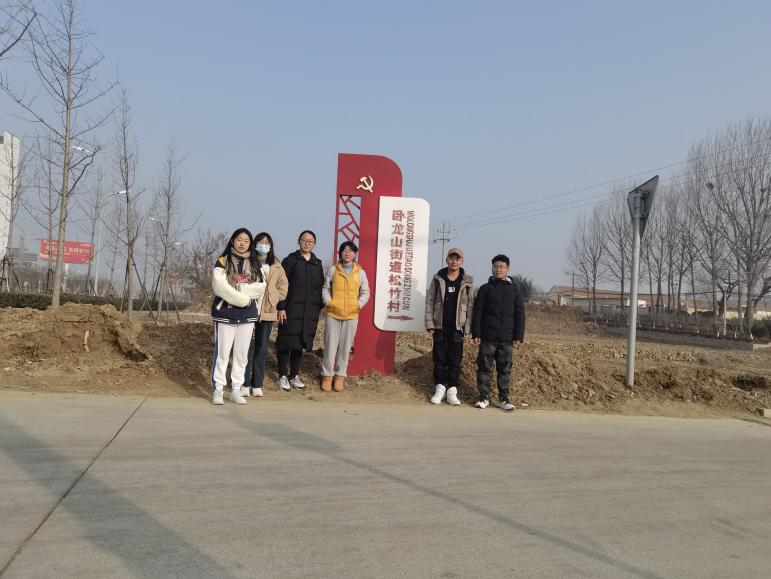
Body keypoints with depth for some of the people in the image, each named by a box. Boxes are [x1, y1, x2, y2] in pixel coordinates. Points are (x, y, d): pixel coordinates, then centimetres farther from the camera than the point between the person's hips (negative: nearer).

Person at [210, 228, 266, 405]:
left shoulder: (255, 264, 11)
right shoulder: (223, 261, 0)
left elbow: (260, 287, -1)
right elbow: (219, 286, -13)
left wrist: (237, 289, -13)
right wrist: (243, 298, -14)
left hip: (248, 314, 4)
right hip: (225, 313, -3)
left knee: (242, 354, 7)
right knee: (222, 353, 0)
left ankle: (236, 390, 15)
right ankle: (218, 390, 7)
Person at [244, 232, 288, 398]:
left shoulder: (276, 266, 9)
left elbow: (283, 285, 16)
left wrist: (281, 306, 9)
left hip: (267, 312, 3)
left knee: (261, 349, 8)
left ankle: (257, 384, 16)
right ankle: (244, 383, 8)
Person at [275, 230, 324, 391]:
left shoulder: (317, 264, 13)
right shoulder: (290, 260, 0)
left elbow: (321, 287, 15)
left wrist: (319, 308, 8)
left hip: (310, 311, 4)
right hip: (291, 309, -4)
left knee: (300, 343, 10)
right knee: (286, 342, 1)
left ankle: (294, 375, 20)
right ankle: (283, 376, 11)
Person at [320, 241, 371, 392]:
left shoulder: (360, 272, 5)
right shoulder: (332, 270, 5)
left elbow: (365, 292, 8)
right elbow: (325, 289, 7)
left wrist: (359, 304, -7)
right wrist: (328, 302, -8)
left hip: (351, 315, 1)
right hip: (333, 313, 0)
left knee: (345, 346, 6)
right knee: (330, 344, 1)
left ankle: (340, 375, 17)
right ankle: (327, 375, 12)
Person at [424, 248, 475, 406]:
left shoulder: (467, 281, 2)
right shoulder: (438, 279, 3)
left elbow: (470, 305, 1)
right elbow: (429, 301, 3)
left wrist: (467, 327, -5)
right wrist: (429, 323, -4)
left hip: (457, 327, -1)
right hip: (440, 326, 1)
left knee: (455, 360, 2)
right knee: (440, 359, 6)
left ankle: (452, 391, 8)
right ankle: (440, 388, 16)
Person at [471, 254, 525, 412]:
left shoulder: (514, 288, 6)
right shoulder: (485, 289, 4)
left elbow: (520, 314, 5)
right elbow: (477, 312, 2)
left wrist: (519, 337, -1)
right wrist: (476, 333, -5)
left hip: (507, 339, 1)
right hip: (488, 337, -1)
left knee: (505, 369, 6)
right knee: (484, 368, 2)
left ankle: (503, 399, 15)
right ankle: (484, 397, 11)